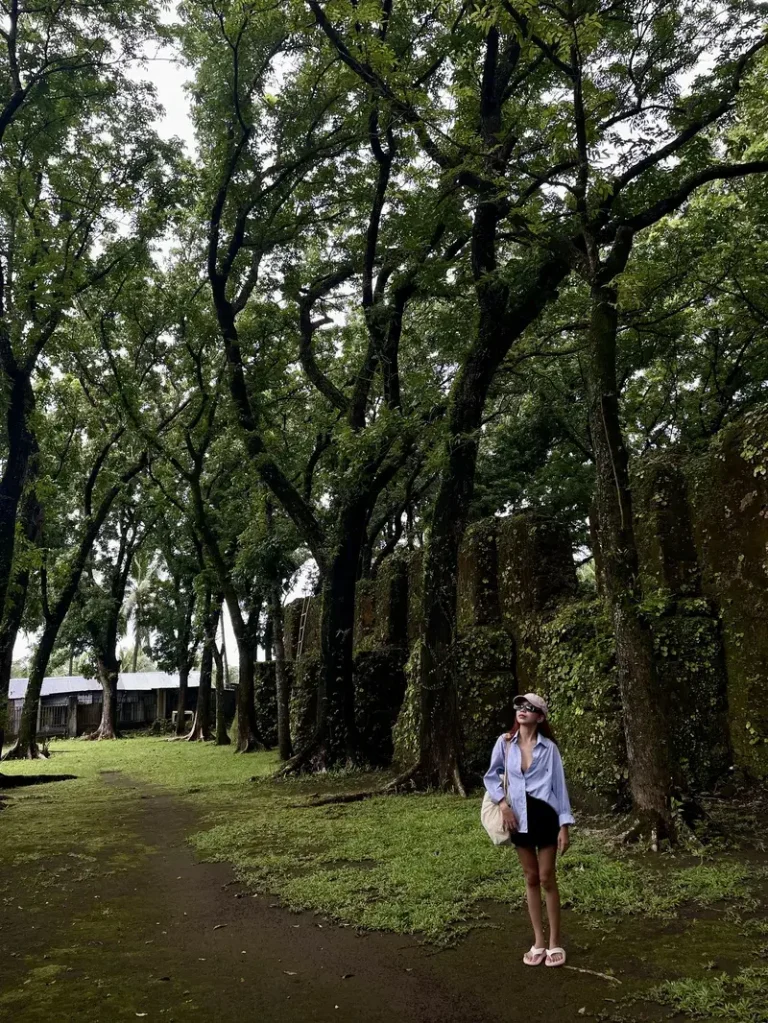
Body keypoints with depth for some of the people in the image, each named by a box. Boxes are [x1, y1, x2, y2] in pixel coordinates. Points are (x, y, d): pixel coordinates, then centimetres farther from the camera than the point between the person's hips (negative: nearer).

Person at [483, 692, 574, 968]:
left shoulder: (549, 748, -7)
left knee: (547, 878, 4)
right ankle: (538, 942, 23)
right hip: (518, 817, 3)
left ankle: (554, 943, 18)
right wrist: (503, 803, -5)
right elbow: (491, 776, 9)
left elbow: (559, 785, -4)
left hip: (544, 815, -2)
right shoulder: (505, 742, -1)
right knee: (531, 878, 13)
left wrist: (564, 825, -7)